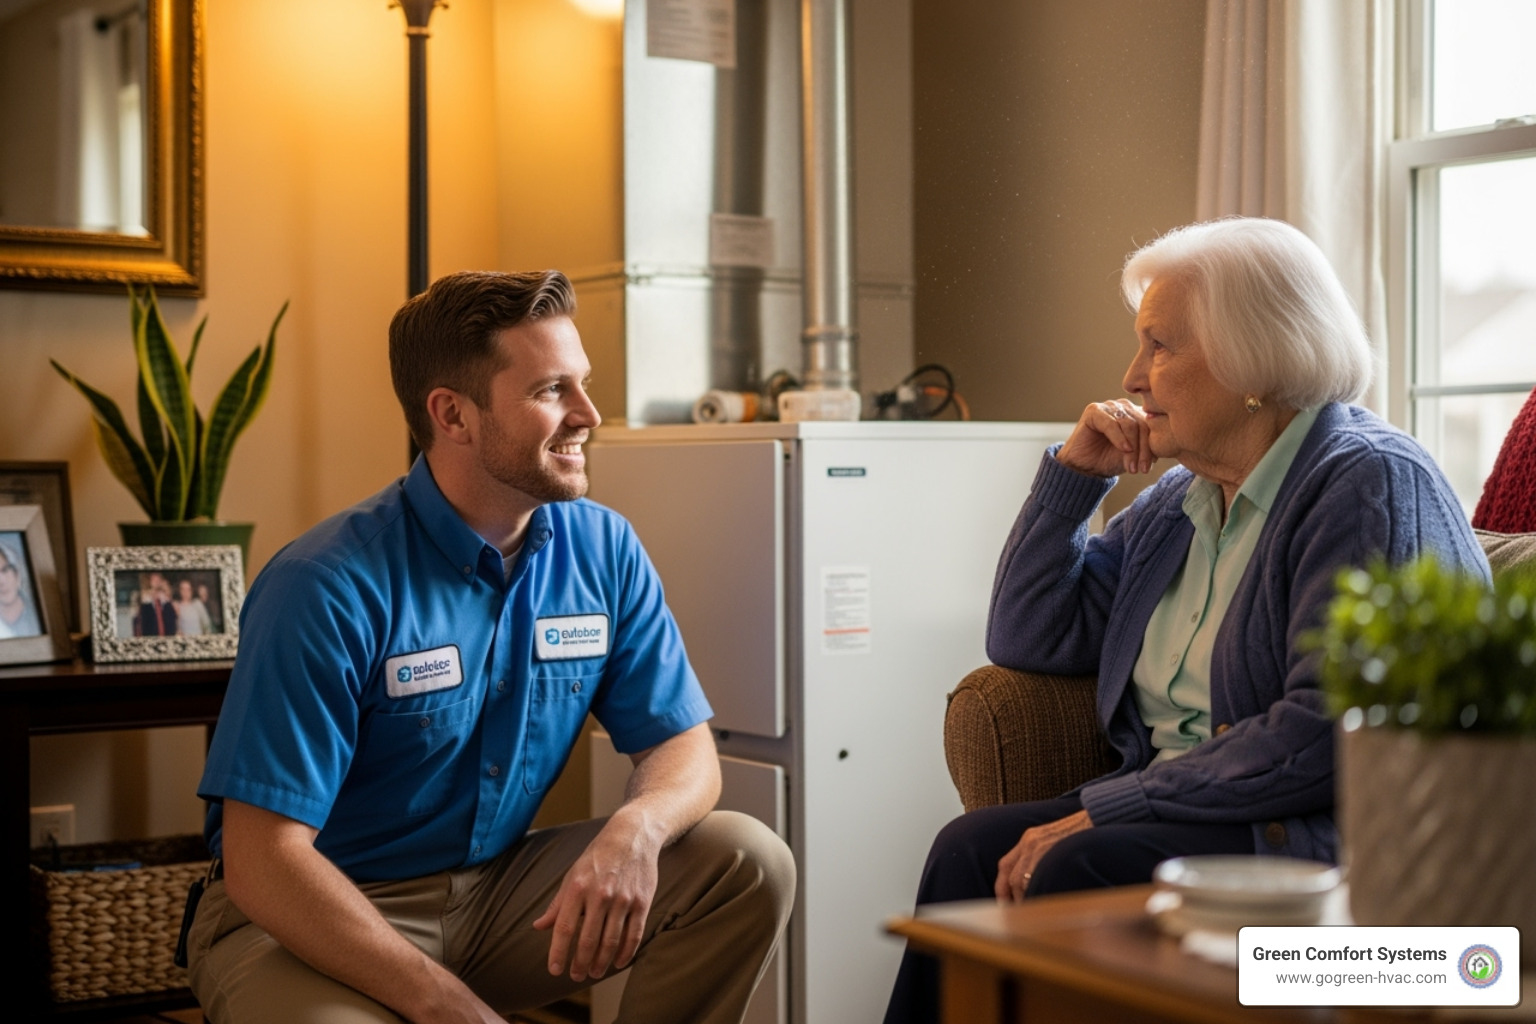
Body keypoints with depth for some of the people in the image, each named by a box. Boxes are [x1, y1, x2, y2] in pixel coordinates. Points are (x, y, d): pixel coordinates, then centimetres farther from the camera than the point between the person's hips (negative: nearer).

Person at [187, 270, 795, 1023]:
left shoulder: (603, 551, -4)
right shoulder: (329, 588, -21)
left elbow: (681, 743, 0)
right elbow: (262, 861, -23)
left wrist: (635, 828, -26)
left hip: (495, 891, 5)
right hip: (311, 923, -5)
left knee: (749, 866, -14)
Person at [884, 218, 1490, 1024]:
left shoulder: (1371, 483, -10)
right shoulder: (1177, 501, 16)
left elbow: (1324, 732, -21)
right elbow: (1027, 641, 21)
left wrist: (1103, 808, -20)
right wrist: (1074, 471, 9)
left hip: (1325, 831, -8)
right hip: (1183, 804, 8)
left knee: (1075, 870, -28)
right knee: (972, 849, -15)